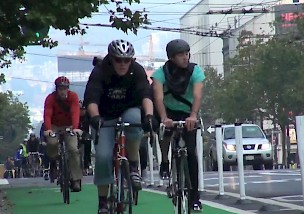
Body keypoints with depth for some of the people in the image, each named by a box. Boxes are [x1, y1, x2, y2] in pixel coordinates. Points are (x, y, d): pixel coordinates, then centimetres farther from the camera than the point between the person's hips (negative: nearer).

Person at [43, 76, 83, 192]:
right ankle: (53, 162, 0)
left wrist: (75, 128, -46)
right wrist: (48, 129, -47)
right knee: (52, 143, -31)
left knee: (73, 149, -18)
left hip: (69, 126, 0)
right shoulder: (50, 98, -17)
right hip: (55, 126, 0)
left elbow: (75, 112, -30)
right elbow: (47, 114, -29)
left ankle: (76, 180, -14)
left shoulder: (73, 96, -17)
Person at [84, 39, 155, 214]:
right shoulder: (99, 72, -19)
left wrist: (149, 115, -50)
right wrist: (95, 117, -52)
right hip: (107, 118, 0)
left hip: (129, 112, 0)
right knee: (103, 156, -19)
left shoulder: (137, 70, -16)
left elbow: (146, 94, -31)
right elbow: (91, 98, -32)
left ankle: (134, 167, -21)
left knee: (133, 117, -36)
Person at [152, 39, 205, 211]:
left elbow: (198, 95, -34)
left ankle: (195, 196, -4)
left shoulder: (195, 71, -19)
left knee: (191, 153, -11)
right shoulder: (161, 72, -20)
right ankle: (165, 161, -7)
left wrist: (193, 116, -52)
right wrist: (164, 118, -52)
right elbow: (158, 96, -35)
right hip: (169, 112, 0)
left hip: (188, 115, 0)